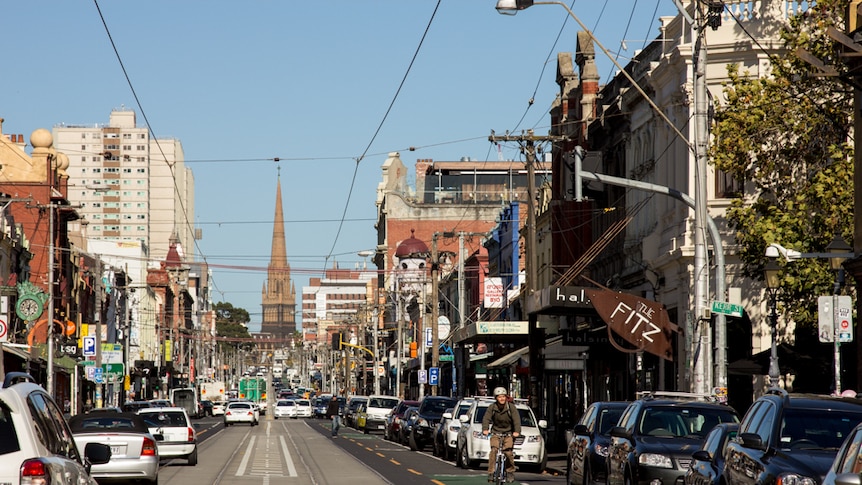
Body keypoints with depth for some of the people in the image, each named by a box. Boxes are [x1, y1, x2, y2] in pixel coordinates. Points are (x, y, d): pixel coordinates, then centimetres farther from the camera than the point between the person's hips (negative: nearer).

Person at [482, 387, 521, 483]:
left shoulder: (511, 407, -7)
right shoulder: (492, 407, -3)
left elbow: (516, 420, -15)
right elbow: (486, 419, -10)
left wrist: (517, 431, -32)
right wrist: (485, 429, -29)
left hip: (509, 434, -1)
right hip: (496, 433, 1)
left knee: (508, 452, -17)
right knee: (494, 450, -20)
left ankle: (510, 472, 3)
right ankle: (491, 472, -16)